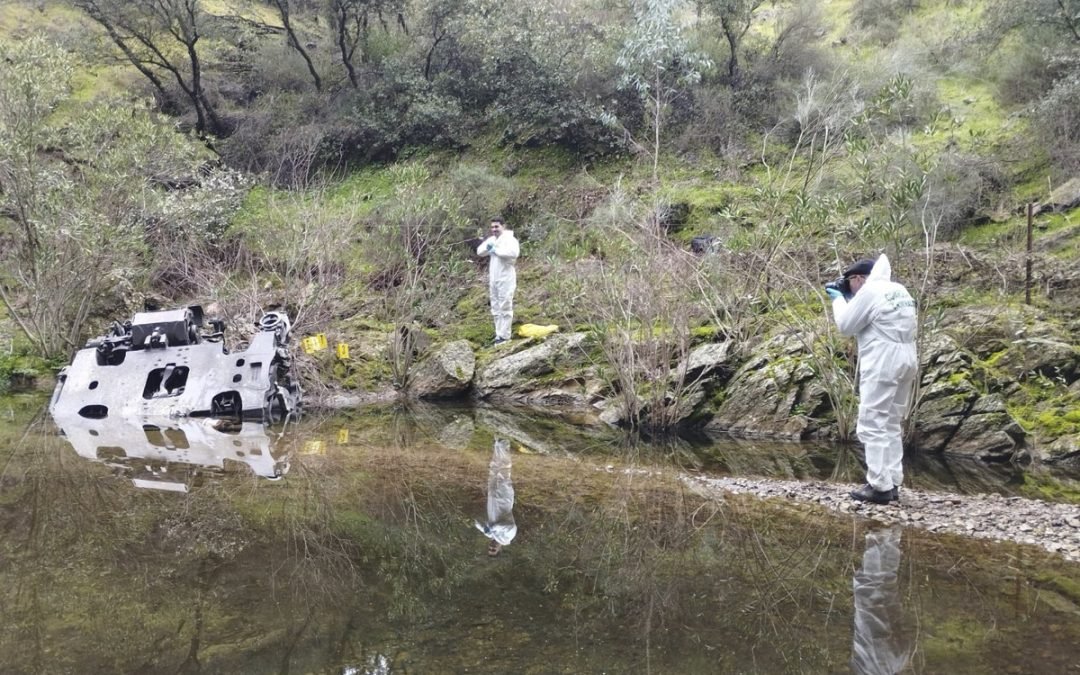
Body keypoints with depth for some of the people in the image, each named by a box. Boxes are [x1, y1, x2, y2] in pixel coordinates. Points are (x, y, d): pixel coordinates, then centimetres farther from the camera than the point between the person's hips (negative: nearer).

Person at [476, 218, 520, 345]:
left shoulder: (509, 239, -11)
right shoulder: (491, 240, 14)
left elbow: (513, 252, -30)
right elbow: (479, 252, 17)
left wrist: (496, 250, -20)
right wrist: (487, 248, -5)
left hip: (505, 279, -8)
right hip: (493, 279, 8)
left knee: (505, 307, -6)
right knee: (496, 308, 12)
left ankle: (504, 336, -4)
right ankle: (499, 334, 19)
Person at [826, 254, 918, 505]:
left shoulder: (869, 292, -10)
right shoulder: (899, 290, 17)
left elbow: (846, 325, -4)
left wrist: (838, 300, 11)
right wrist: (847, 299, 23)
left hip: (883, 364, -9)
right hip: (906, 360, 9)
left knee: (872, 425, -5)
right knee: (892, 425, 14)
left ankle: (880, 487, -7)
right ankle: (892, 484, 15)